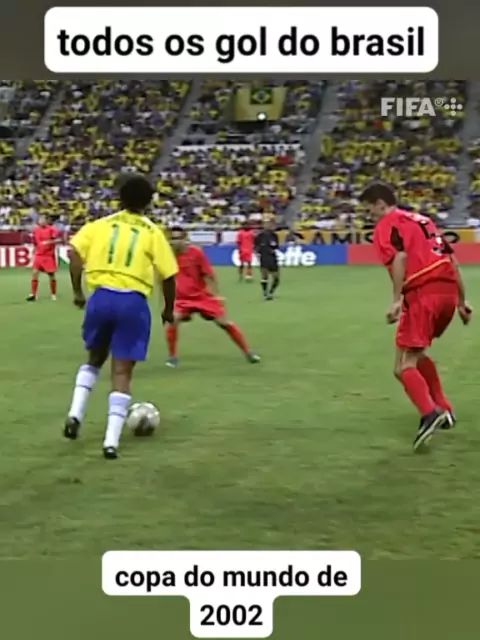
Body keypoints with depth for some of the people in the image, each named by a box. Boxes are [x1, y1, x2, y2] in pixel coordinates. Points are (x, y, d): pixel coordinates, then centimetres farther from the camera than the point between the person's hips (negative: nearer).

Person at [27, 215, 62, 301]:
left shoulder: (52, 229, -10)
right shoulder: (36, 230, 7)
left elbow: (59, 240, -19)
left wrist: (49, 242, -30)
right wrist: (34, 254, 19)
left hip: (49, 256, -4)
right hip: (38, 255, 4)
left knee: (52, 275, 3)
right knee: (34, 273, -7)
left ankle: (53, 294, 20)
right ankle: (33, 294, -3)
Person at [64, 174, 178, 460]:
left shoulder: (101, 224, 10)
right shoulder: (152, 233, 5)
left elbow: (75, 253, -3)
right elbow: (168, 276, 2)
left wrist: (77, 292, 7)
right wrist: (169, 309, 17)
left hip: (101, 296, 2)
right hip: (133, 302, -2)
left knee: (95, 359, 26)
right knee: (122, 372, 3)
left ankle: (76, 414, 9)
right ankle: (112, 441, -1)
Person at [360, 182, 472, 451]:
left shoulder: (387, 224, 4)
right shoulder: (422, 220, 26)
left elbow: (400, 257, -16)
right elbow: (453, 261, 22)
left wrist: (397, 300, -20)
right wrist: (462, 301, 24)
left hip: (423, 293, -8)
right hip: (449, 290, 8)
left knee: (404, 366, -6)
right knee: (417, 352, 27)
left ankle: (430, 414, -27)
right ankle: (444, 409, 27)